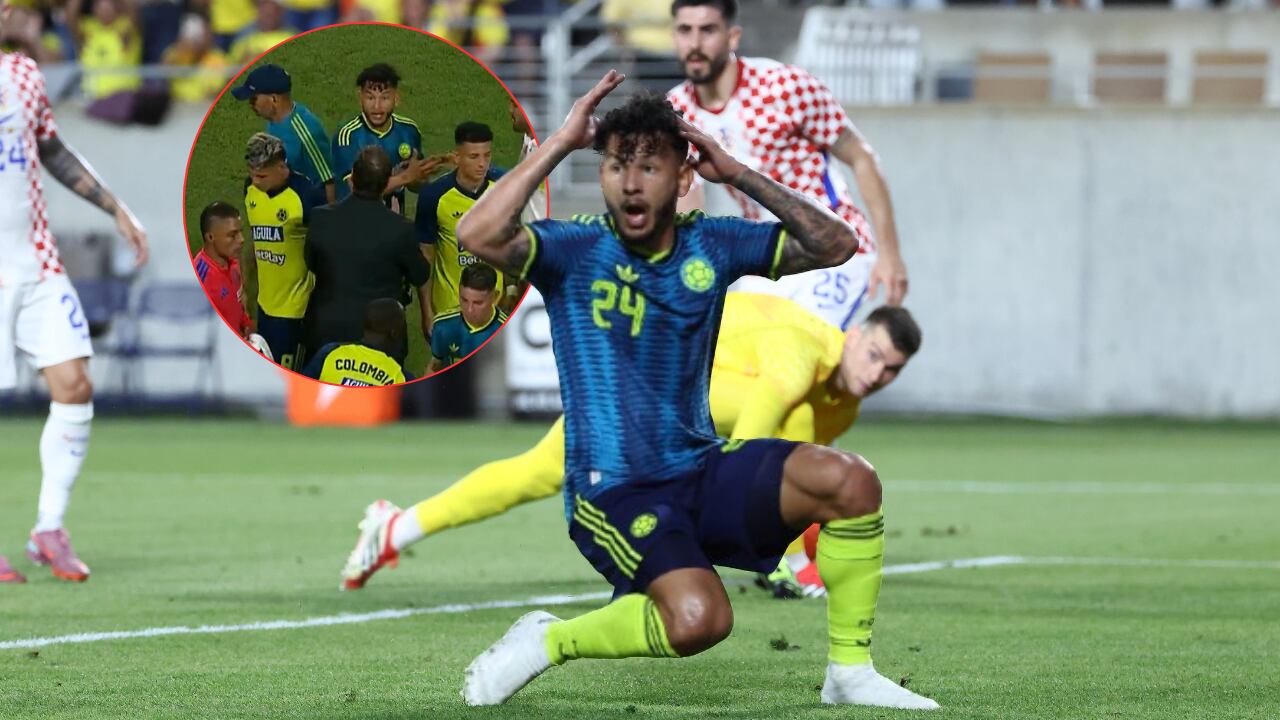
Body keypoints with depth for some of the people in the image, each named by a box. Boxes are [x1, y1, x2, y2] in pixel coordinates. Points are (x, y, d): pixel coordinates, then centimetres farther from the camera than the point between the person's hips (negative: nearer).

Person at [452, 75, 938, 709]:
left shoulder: (710, 245, 5)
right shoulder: (574, 250, -8)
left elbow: (835, 245, 7)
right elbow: (478, 236, -27)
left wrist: (739, 175, -2)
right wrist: (559, 144, -21)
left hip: (701, 467, 5)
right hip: (614, 490, -5)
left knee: (850, 482, -18)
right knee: (699, 618, -31)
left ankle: (851, 673, -4)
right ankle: (545, 642, -5)